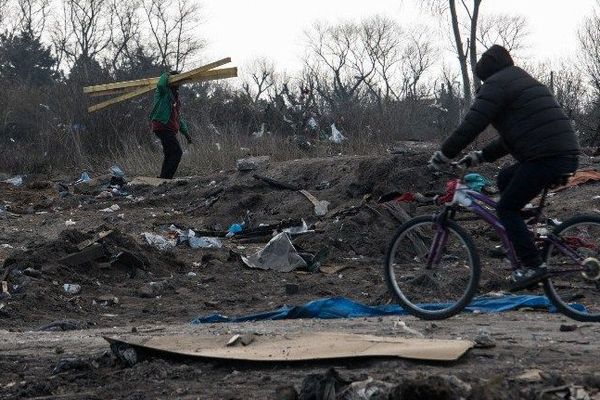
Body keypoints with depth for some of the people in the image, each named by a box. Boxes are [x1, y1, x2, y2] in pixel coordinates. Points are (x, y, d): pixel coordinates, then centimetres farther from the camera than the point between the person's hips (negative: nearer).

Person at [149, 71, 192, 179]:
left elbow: (179, 117, 29)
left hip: (170, 129, 10)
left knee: (170, 155, 11)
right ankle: (166, 178, -20)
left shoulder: (176, 98, 24)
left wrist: (186, 133, 24)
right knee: (177, 152, -17)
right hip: (162, 127, -10)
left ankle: (164, 178, 16)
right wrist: (166, 75, -9)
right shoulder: (164, 92, -3)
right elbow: (160, 84, -30)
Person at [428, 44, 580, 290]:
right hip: (566, 154, 10)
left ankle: (532, 266, -5)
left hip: (547, 157, -9)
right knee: (505, 179, 24)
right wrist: (481, 157, 29)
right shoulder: (522, 81, 28)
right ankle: (521, 243, 22)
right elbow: (511, 137, 31)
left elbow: (471, 125, -10)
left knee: (506, 208, 0)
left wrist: (443, 155, -2)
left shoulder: (496, 84, -2)